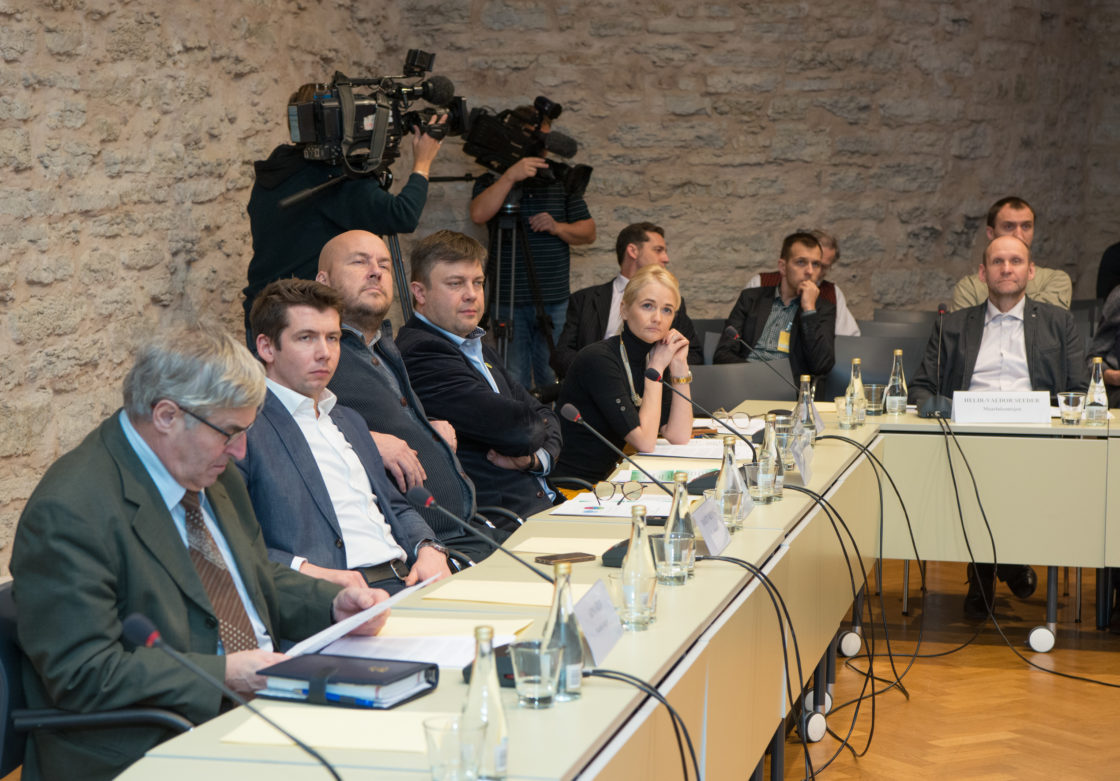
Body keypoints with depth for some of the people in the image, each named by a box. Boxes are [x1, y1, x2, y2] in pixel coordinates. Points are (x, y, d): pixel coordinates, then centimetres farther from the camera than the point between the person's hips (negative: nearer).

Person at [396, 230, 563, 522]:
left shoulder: (477, 348, 21)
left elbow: (546, 417, 19)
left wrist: (536, 457, -4)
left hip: (544, 503, 10)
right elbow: (518, 428, -17)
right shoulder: (422, 353, -13)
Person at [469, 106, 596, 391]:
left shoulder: (561, 181, 13)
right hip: (509, 301, -2)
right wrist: (510, 177, -23)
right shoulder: (493, 182, 6)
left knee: (554, 383, 2)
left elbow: (588, 232, 12)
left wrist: (558, 227, -7)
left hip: (555, 302, 2)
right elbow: (478, 214, -16)